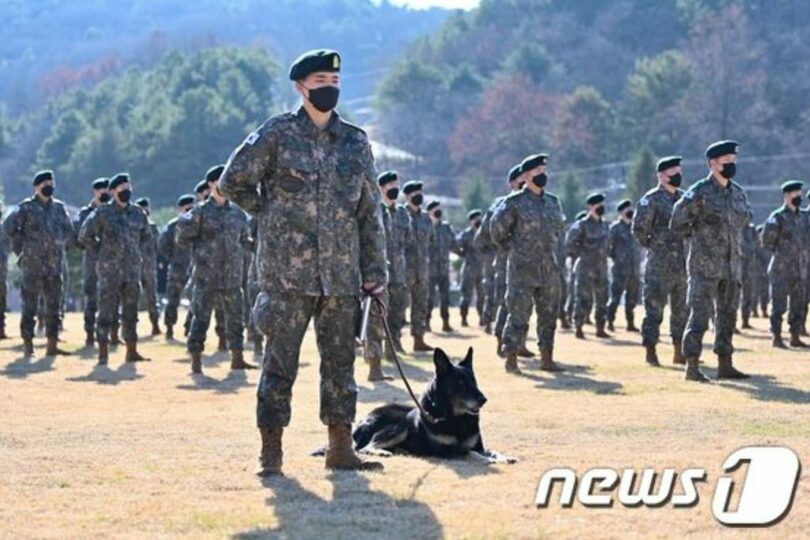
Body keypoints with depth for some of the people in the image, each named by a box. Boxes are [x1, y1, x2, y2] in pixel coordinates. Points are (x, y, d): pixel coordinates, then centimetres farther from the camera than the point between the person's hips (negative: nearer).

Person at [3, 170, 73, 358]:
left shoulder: (59, 207, 10)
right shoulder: (26, 207, -4)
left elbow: (69, 231, 20)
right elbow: (8, 227, -3)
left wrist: (59, 247, 11)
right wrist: (22, 247, -1)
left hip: (54, 264, 5)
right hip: (32, 265, -5)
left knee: (53, 305, 5)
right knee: (29, 305, -2)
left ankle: (52, 345, 10)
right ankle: (28, 345, 1)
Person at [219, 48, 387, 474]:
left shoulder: (356, 143, 11)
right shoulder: (277, 135, -1)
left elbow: (370, 212, 12)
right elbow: (233, 181, 3)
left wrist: (375, 271, 8)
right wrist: (271, 215, 3)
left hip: (341, 274, 4)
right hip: (287, 272, -4)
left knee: (341, 360, 8)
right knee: (280, 361, -2)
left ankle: (340, 447, 15)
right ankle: (271, 450, 4)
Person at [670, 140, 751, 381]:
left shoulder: (739, 193, 9)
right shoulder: (699, 192, -10)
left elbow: (744, 218, 27)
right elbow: (677, 223, -7)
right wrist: (700, 238, 5)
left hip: (732, 265, 7)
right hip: (705, 266, -7)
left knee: (728, 315, 10)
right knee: (700, 314, -8)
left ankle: (725, 365, 17)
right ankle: (692, 366, -7)